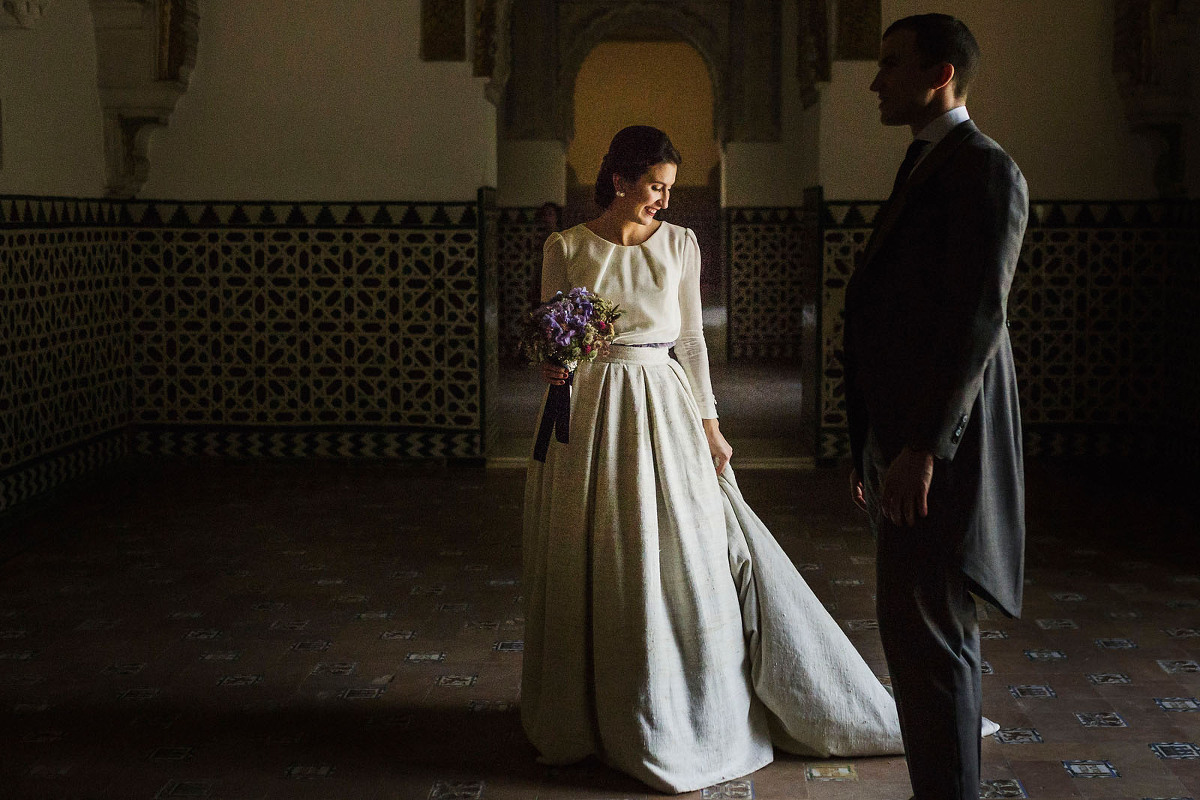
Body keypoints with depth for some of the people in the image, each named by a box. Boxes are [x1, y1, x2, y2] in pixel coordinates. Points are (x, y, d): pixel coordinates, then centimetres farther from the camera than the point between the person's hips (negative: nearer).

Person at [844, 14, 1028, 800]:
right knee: (936, 631, 14)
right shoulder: (925, 168, 19)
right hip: (905, 441, 10)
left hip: (939, 447, -10)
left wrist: (920, 448, -22)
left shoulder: (985, 170, -10)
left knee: (925, 632, -8)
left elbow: (978, 319, -19)